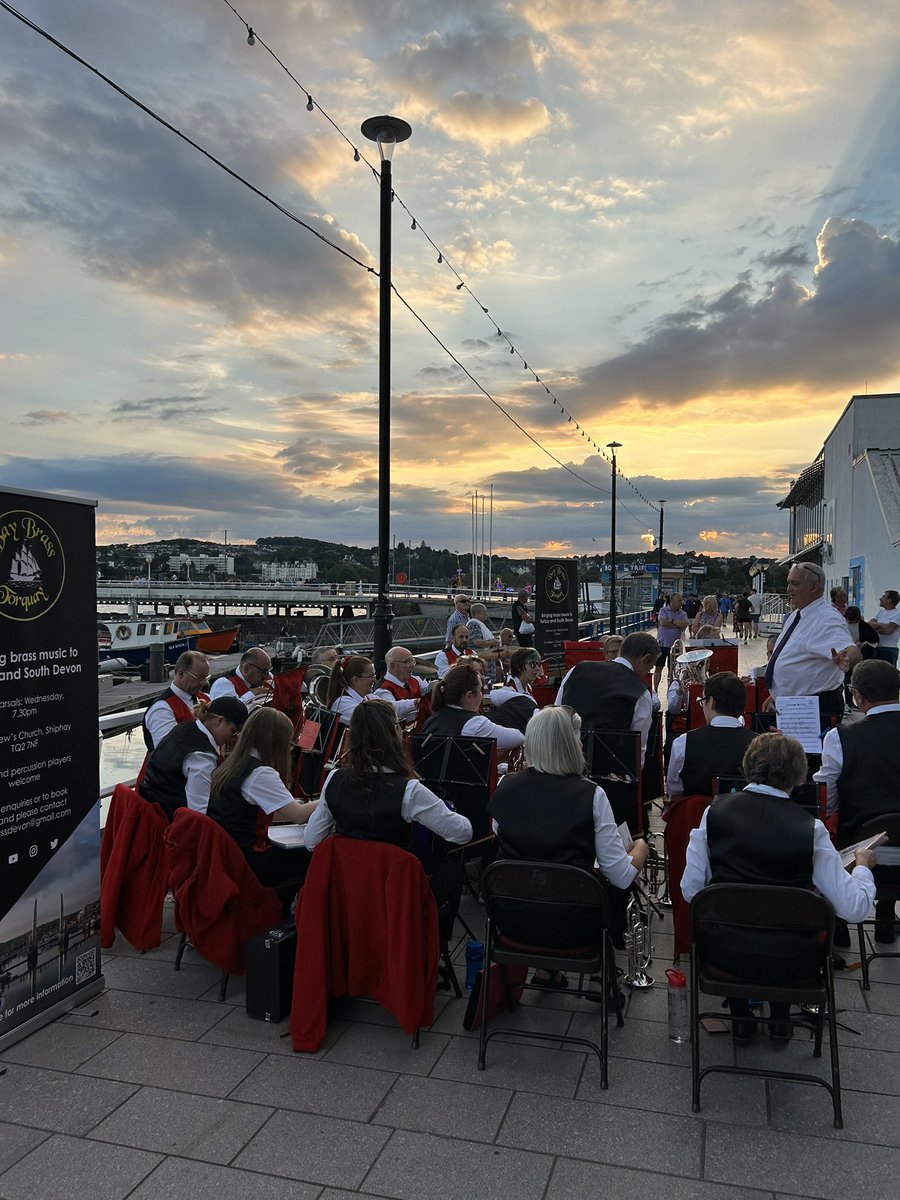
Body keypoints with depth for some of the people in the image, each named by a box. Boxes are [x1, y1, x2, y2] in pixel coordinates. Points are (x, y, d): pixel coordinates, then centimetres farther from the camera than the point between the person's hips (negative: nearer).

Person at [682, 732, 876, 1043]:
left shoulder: (716, 810, -9)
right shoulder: (809, 828, -14)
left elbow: (690, 890, -6)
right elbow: (853, 908, -10)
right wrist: (863, 865, 9)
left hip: (724, 954, 1)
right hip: (789, 964, -1)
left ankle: (741, 1018, 34)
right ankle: (780, 1018, 34)